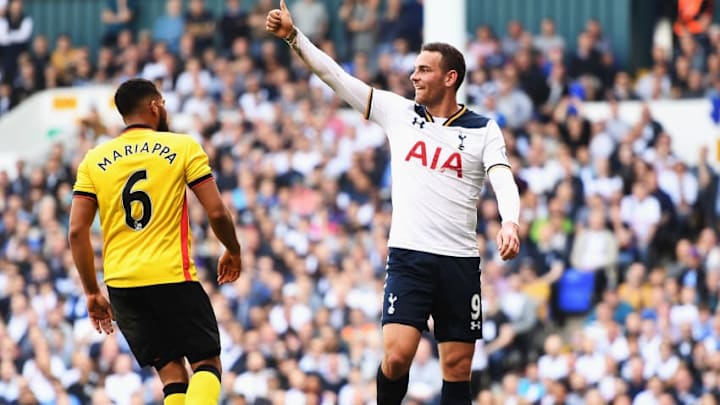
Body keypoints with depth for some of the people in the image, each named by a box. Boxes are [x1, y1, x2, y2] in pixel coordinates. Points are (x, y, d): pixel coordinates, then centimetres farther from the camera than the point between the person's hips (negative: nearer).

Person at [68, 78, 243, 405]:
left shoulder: (94, 160, 8)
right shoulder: (182, 147, 0)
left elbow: (77, 231, 2)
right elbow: (217, 213, -4)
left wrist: (92, 292, 10)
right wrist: (233, 252, 15)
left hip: (121, 281, 4)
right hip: (173, 276, -4)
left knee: (170, 370, 13)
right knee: (206, 363, 5)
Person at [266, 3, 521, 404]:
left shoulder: (484, 129, 3)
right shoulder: (398, 112, 8)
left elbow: (504, 181, -11)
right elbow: (336, 75, 6)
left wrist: (510, 223, -31)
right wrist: (293, 36, -3)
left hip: (460, 262, 0)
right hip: (408, 255, 0)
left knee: (458, 369, 2)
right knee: (397, 356, -15)